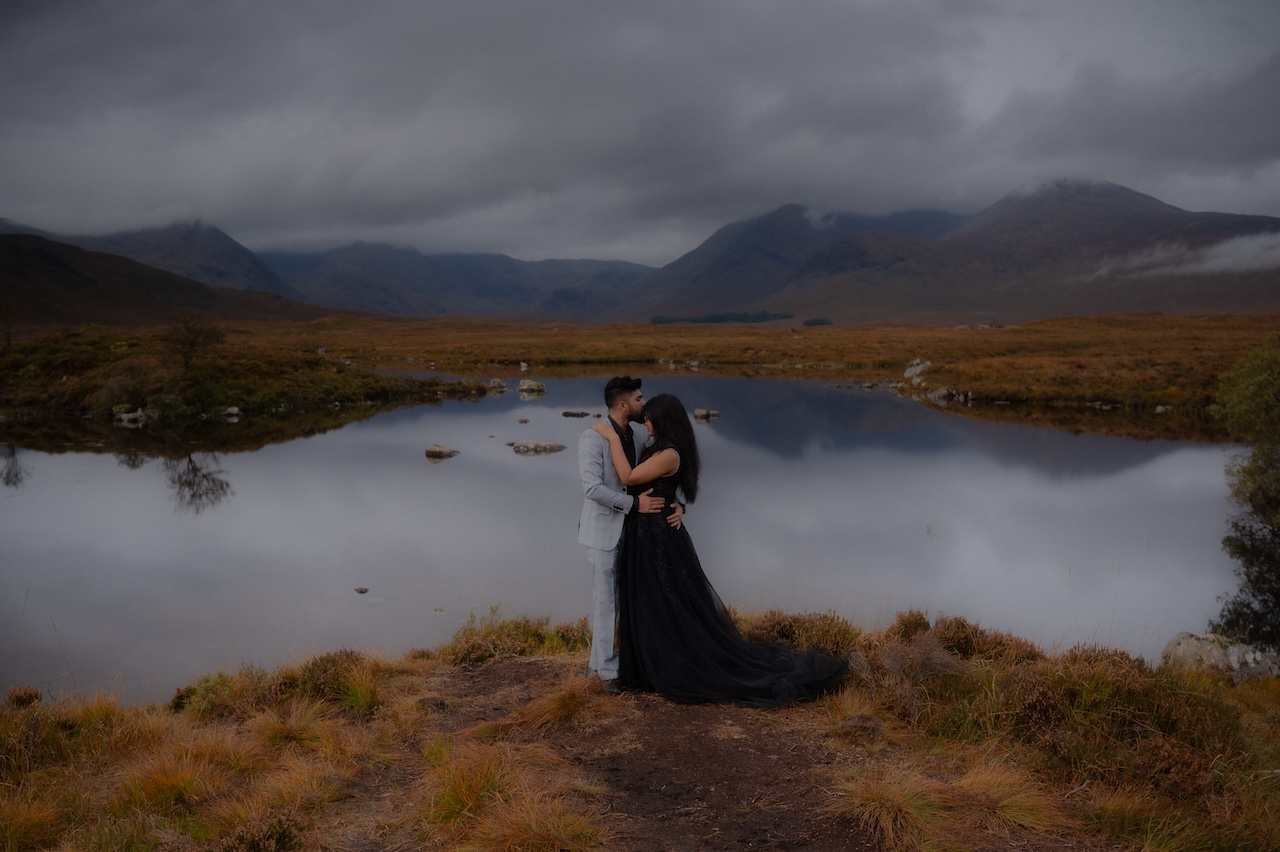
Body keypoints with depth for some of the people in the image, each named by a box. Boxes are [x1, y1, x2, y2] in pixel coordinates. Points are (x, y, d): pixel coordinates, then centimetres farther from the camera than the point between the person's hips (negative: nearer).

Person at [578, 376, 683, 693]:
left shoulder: (640, 438, 6)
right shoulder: (592, 438, -13)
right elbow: (593, 488, -21)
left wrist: (677, 504, -10)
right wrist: (634, 504, -23)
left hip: (634, 530, 7)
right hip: (604, 531, -7)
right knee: (606, 601, 0)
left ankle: (599, 661, 24)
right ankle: (607, 670, 12)